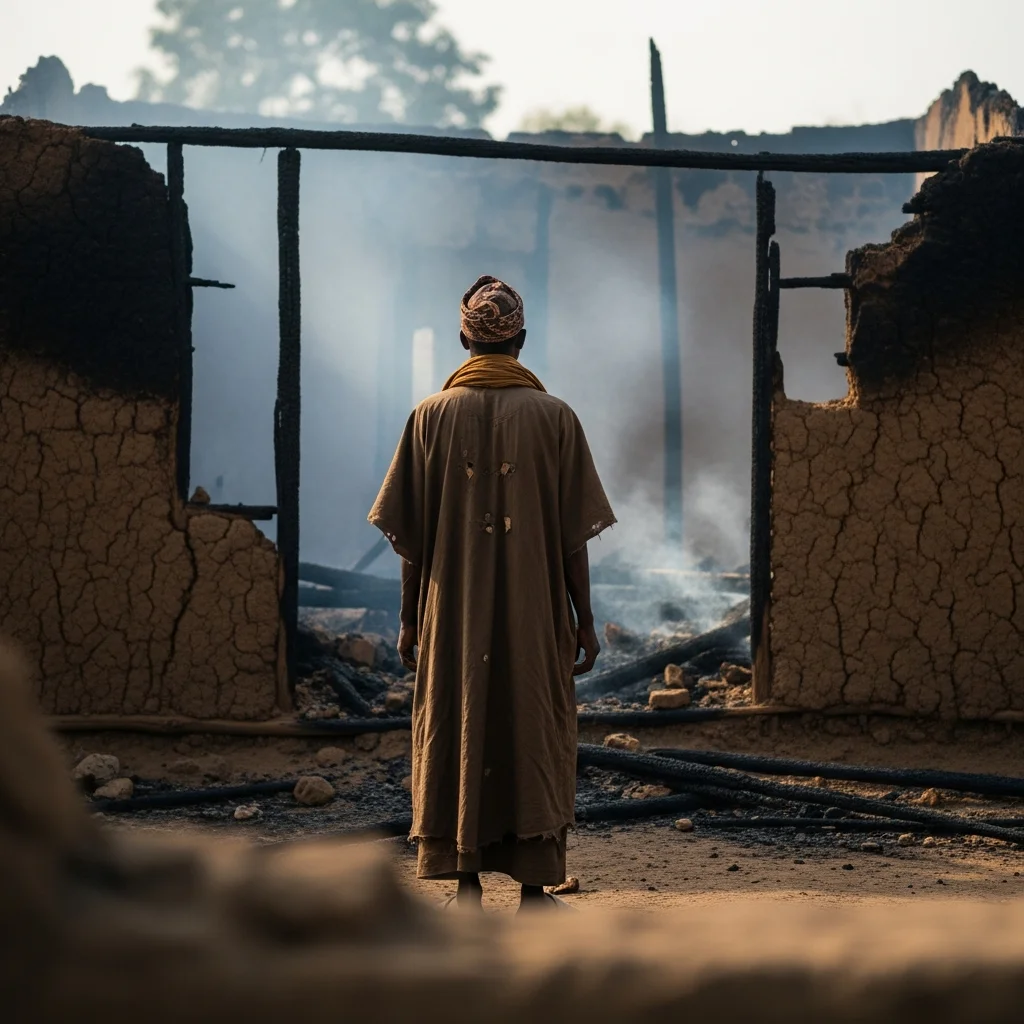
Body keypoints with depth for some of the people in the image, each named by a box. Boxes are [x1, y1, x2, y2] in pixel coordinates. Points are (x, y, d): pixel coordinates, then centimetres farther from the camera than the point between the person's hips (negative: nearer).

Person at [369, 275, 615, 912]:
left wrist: (411, 619, 8)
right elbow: (573, 535, -4)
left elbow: (410, 535, 0)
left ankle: (466, 881, 3)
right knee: (533, 737, 6)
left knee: (455, 735, 7)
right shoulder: (554, 417, -3)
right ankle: (535, 887, 6)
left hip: (452, 618, 1)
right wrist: (585, 621, 3)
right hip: (535, 617, -1)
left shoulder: (432, 416, -1)